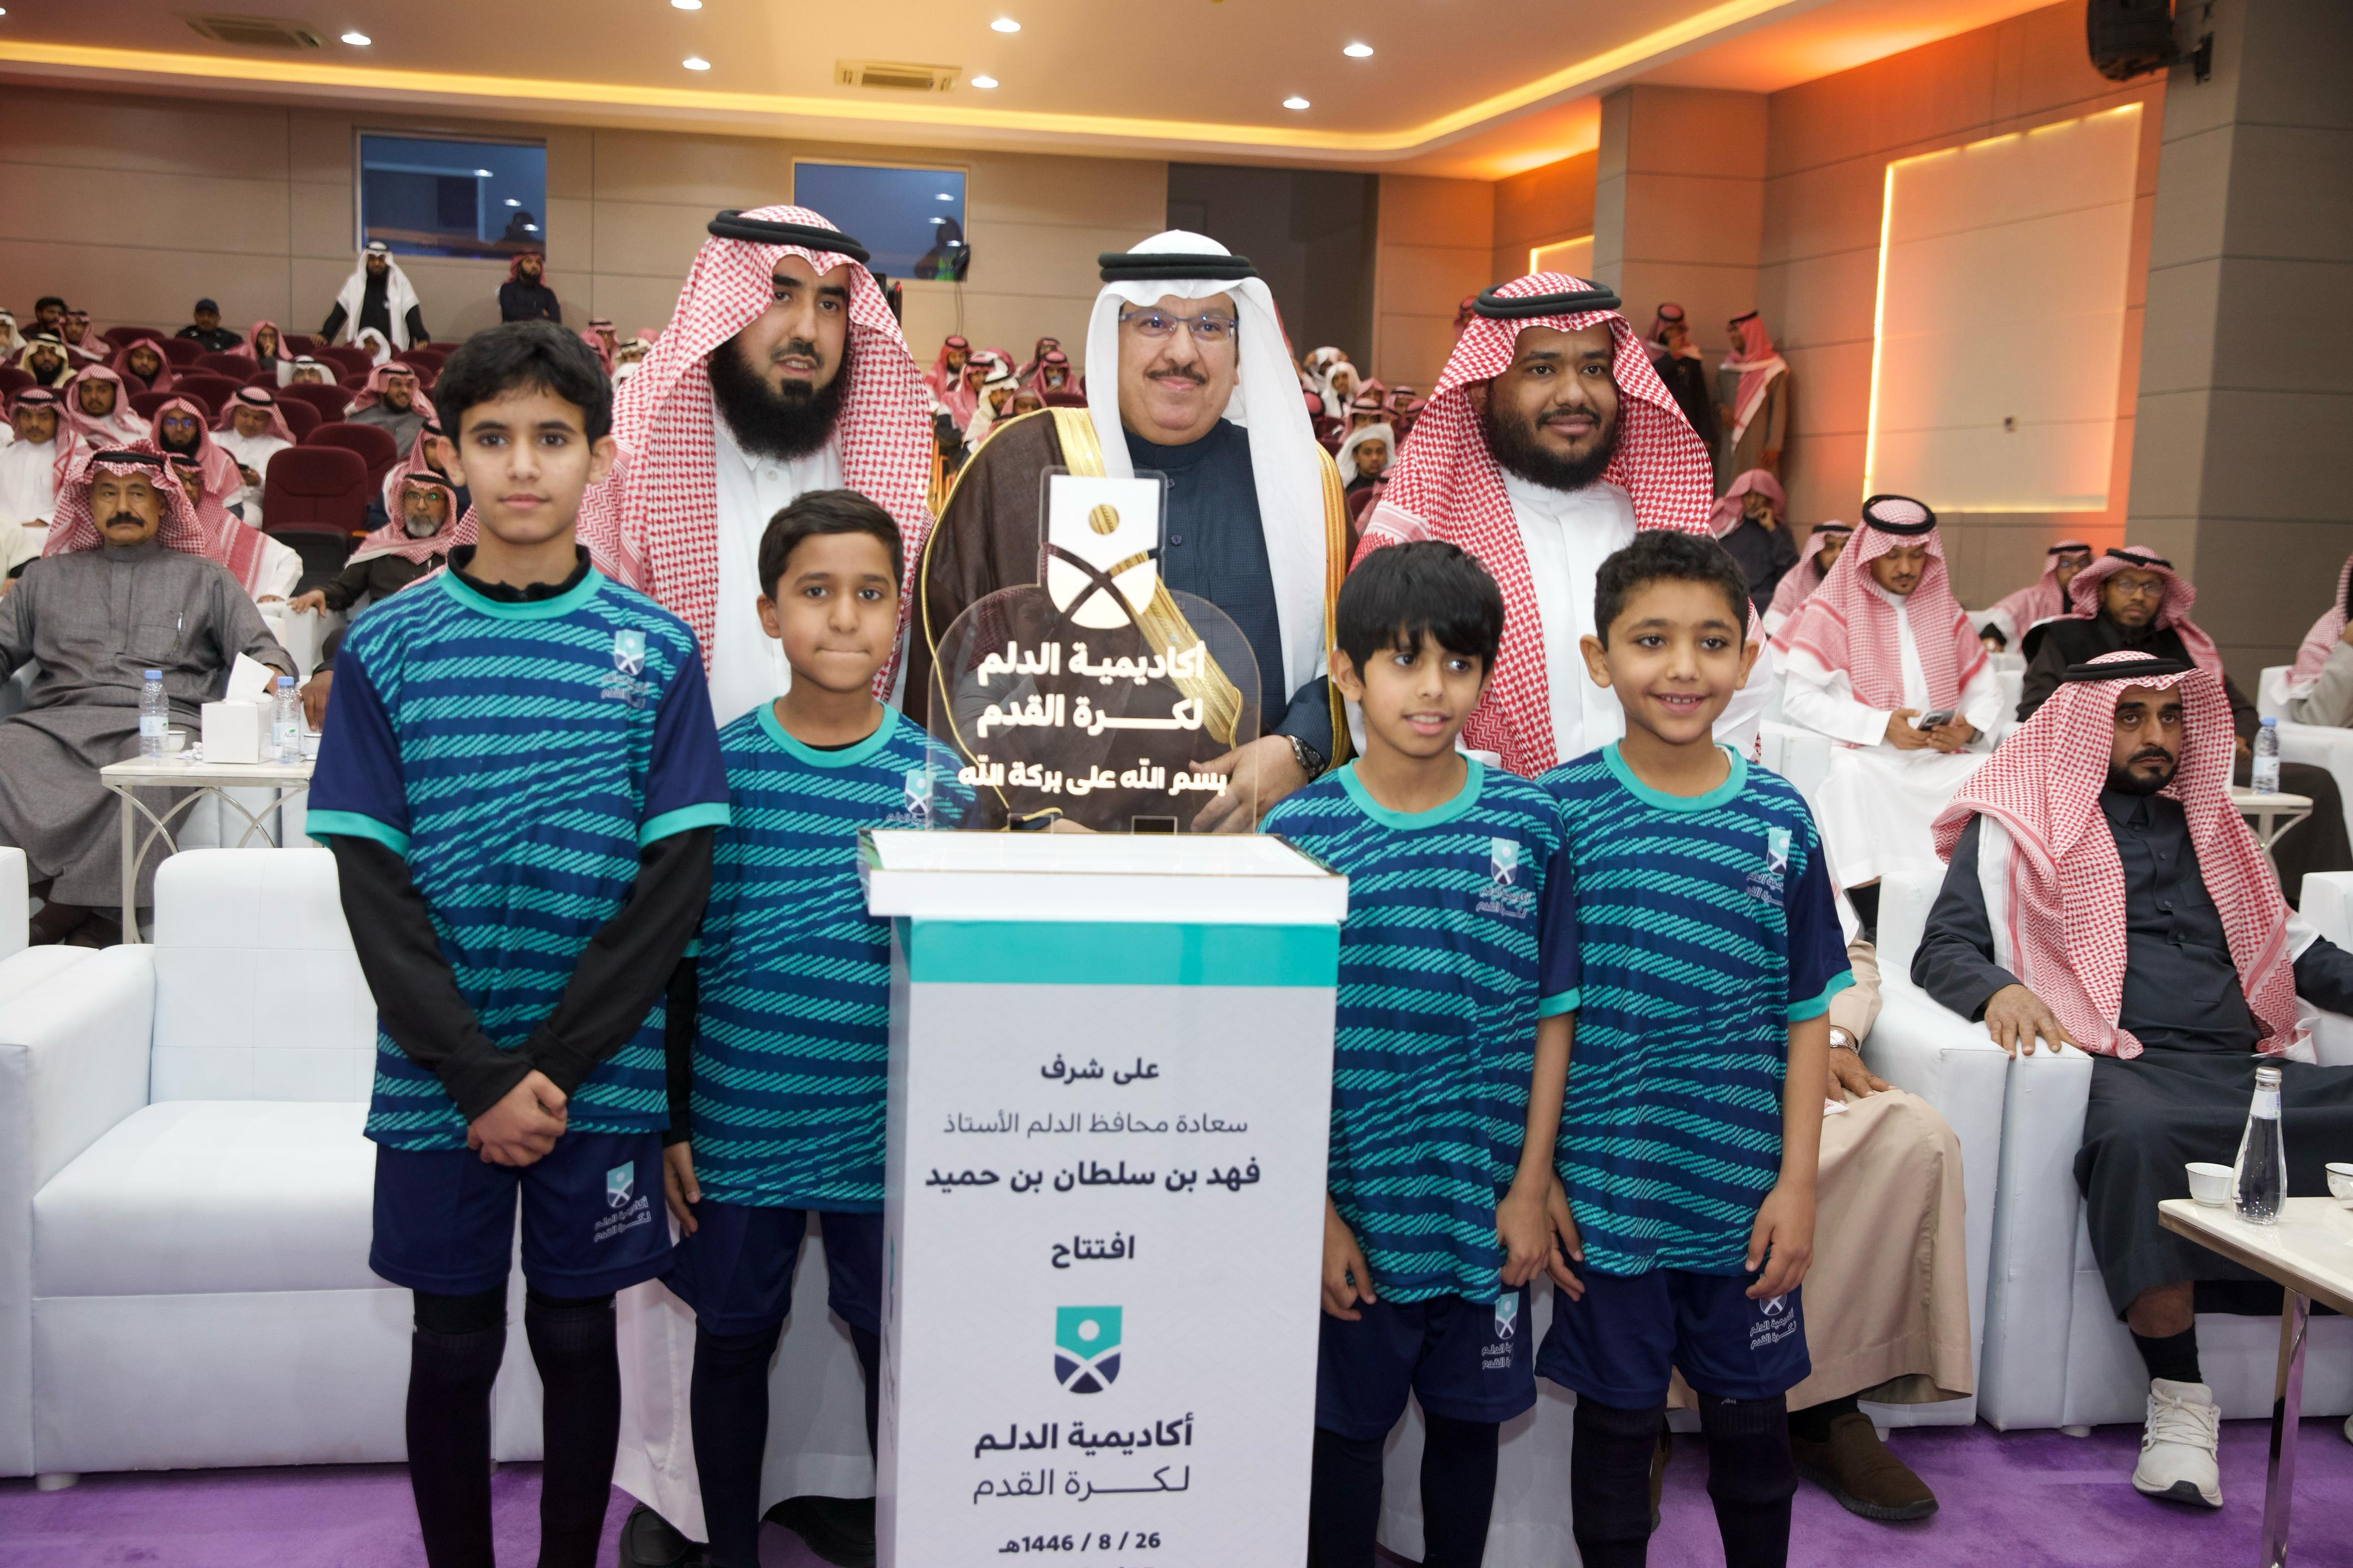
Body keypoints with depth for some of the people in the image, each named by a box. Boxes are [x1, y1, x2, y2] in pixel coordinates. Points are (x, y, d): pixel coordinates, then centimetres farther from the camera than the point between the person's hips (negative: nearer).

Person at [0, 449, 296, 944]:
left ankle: (69, 906, -29)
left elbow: (260, 650, 14)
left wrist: (271, 673, -10)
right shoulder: (47, 577, 29)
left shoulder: (205, 579, 23)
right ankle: (96, 910, -30)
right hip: (58, 720, 2)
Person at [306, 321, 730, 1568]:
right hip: (436, 1080, 0)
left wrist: (553, 1070, -12)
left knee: (577, 1337, 12)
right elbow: (373, 889, -5)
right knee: (452, 1348, 11)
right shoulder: (386, 647, 0)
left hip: (601, 1078, 0)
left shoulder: (655, 650, -1)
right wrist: (482, 1080, -13)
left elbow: (675, 883, -5)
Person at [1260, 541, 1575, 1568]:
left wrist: (1531, 1185, -2)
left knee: (1468, 1416, 17)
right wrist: (1313, 1209, -8)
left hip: (1487, 1203, 2)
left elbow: (1553, 1014, 1)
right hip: (1355, 1203, -1)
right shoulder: (1300, 834, -7)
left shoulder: (1528, 825, -3)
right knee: (1346, 1426, 12)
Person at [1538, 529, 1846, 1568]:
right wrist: (1535, 1177, -6)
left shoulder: (1779, 820, -1)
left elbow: (1807, 1014, 2)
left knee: (1751, 1413, 16)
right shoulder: (1561, 811, -7)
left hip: (1745, 1195, 2)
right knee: (1617, 1417, 12)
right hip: (1605, 1192, -2)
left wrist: (1797, 1182, -1)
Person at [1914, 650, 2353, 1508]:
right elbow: (1941, 950, 6)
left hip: (2252, 1065, 5)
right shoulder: (2023, 824, 14)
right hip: (2132, 1065, -5)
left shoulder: (2209, 825, 29)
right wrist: (2000, 988, -16)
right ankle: (2179, 1396, -26)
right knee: (2136, 1137, -39)